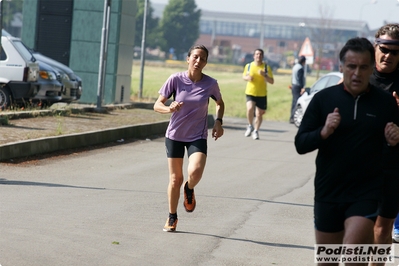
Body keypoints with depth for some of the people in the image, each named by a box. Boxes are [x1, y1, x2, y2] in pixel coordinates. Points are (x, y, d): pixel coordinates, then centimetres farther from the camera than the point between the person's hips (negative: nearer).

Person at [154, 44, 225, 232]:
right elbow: (157, 105, -7)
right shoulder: (176, 79, -11)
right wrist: (169, 109, -28)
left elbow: (220, 103, 13)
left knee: (195, 172, -24)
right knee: (175, 179, 5)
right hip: (174, 135, 0)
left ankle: (189, 190, 12)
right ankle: (172, 217, 26)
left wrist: (218, 121, -3)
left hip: (198, 137, 0)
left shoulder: (210, 84, -8)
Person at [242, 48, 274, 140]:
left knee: (259, 114, 7)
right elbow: (244, 76, 18)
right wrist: (247, 78, -6)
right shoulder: (248, 66, 2)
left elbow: (272, 81, -3)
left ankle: (256, 131, 30)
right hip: (250, 92, -1)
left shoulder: (266, 67, -2)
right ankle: (250, 126, 0)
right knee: (250, 108, -25)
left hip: (262, 94, 1)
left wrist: (264, 75, -21)